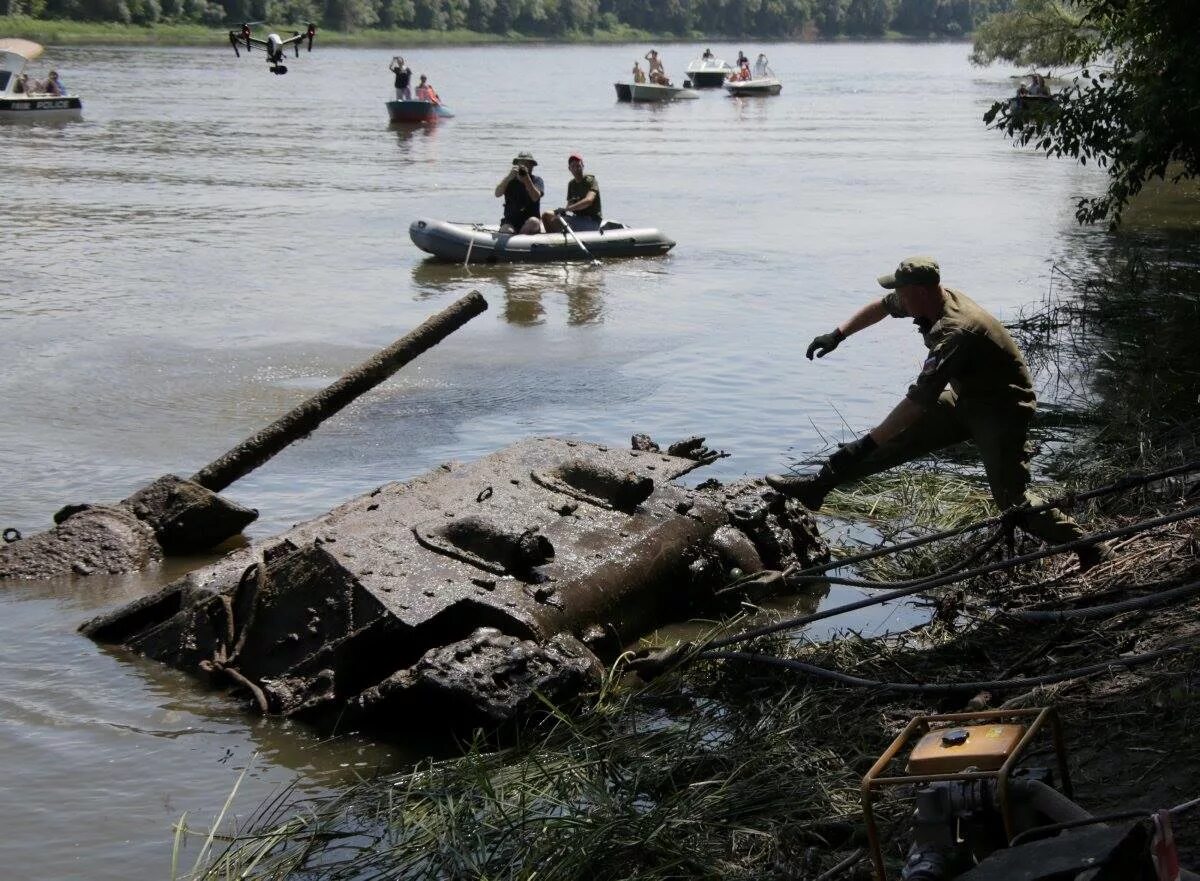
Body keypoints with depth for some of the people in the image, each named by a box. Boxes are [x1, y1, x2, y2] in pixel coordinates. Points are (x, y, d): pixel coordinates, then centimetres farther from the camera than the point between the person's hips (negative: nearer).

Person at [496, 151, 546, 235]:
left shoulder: (537, 180, 2)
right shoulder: (510, 180, 4)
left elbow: (535, 197, -18)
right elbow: (497, 194, -15)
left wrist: (526, 178, -28)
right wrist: (509, 177, -30)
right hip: (510, 222, -1)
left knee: (533, 221, -32)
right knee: (507, 231, -33)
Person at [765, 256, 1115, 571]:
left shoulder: (955, 332, -35)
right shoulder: (932, 300, -7)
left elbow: (919, 399, -38)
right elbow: (880, 307, 15)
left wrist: (865, 444, -36)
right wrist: (837, 335, 9)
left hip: (1002, 411, -9)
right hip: (965, 397, 9)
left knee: (1012, 499, -13)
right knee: (898, 437, 2)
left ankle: (1093, 552, -6)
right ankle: (819, 484, 6)